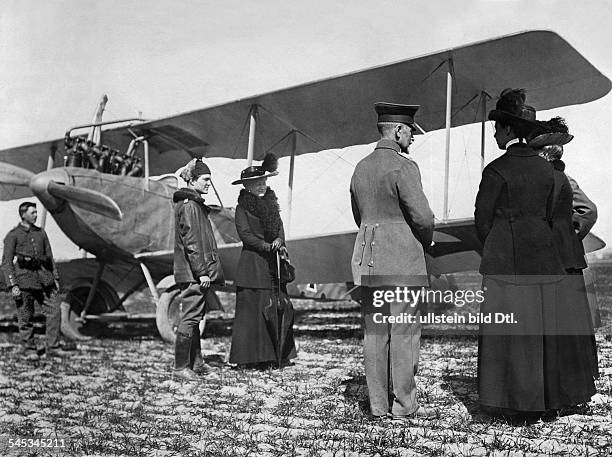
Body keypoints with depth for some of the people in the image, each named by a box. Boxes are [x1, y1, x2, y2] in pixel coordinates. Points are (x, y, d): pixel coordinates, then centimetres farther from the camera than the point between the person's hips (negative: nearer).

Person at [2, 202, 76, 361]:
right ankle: (29, 349, 15)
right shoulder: (13, 235, 1)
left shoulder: (41, 233, 16)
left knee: (54, 310, -3)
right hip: (24, 278, -4)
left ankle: (52, 346, 5)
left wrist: (55, 278, 13)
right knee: (25, 317, 2)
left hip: (44, 277, 4)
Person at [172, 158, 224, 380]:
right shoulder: (189, 206, -13)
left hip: (196, 273, 10)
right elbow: (191, 243, -19)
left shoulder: (196, 204, 18)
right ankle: (181, 367, 1)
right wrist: (202, 272, -19)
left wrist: (207, 270, 20)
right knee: (190, 317, -6)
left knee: (194, 317, 14)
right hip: (193, 273, -10)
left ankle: (193, 361, 23)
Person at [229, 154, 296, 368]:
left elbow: (279, 226, 12)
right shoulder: (242, 207, -4)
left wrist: (279, 241, -8)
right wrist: (268, 247, -14)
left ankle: (279, 354, 12)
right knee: (254, 308, -4)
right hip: (253, 262, -6)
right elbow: (245, 234, -11)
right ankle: (251, 357, 2)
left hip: (273, 262, 6)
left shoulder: (270, 202, 16)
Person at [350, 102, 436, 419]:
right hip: (402, 259, -7)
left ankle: (378, 404, 15)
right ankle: (404, 404, 6)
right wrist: (426, 241, 3)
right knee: (405, 332, 0)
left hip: (367, 260, 7)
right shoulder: (403, 166, -11)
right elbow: (422, 215, -16)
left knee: (375, 331, 8)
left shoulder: (361, 168, 13)